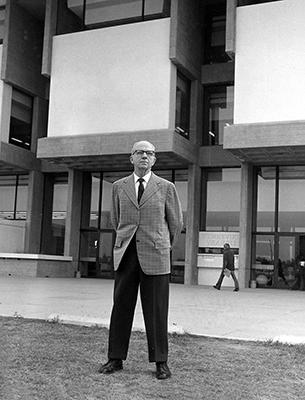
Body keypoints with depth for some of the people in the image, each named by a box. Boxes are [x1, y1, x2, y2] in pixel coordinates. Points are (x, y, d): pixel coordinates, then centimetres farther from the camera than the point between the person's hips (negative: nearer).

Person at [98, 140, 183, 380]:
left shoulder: (166, 187, 3)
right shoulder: (119, 187, 9)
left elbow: (175, 223, 13)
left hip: (155, 256, -2)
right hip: (126, 254, 2)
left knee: (156, 310, 1)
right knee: (121, 307, 4)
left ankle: (160, 362, 12)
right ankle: (116, 359, 14)